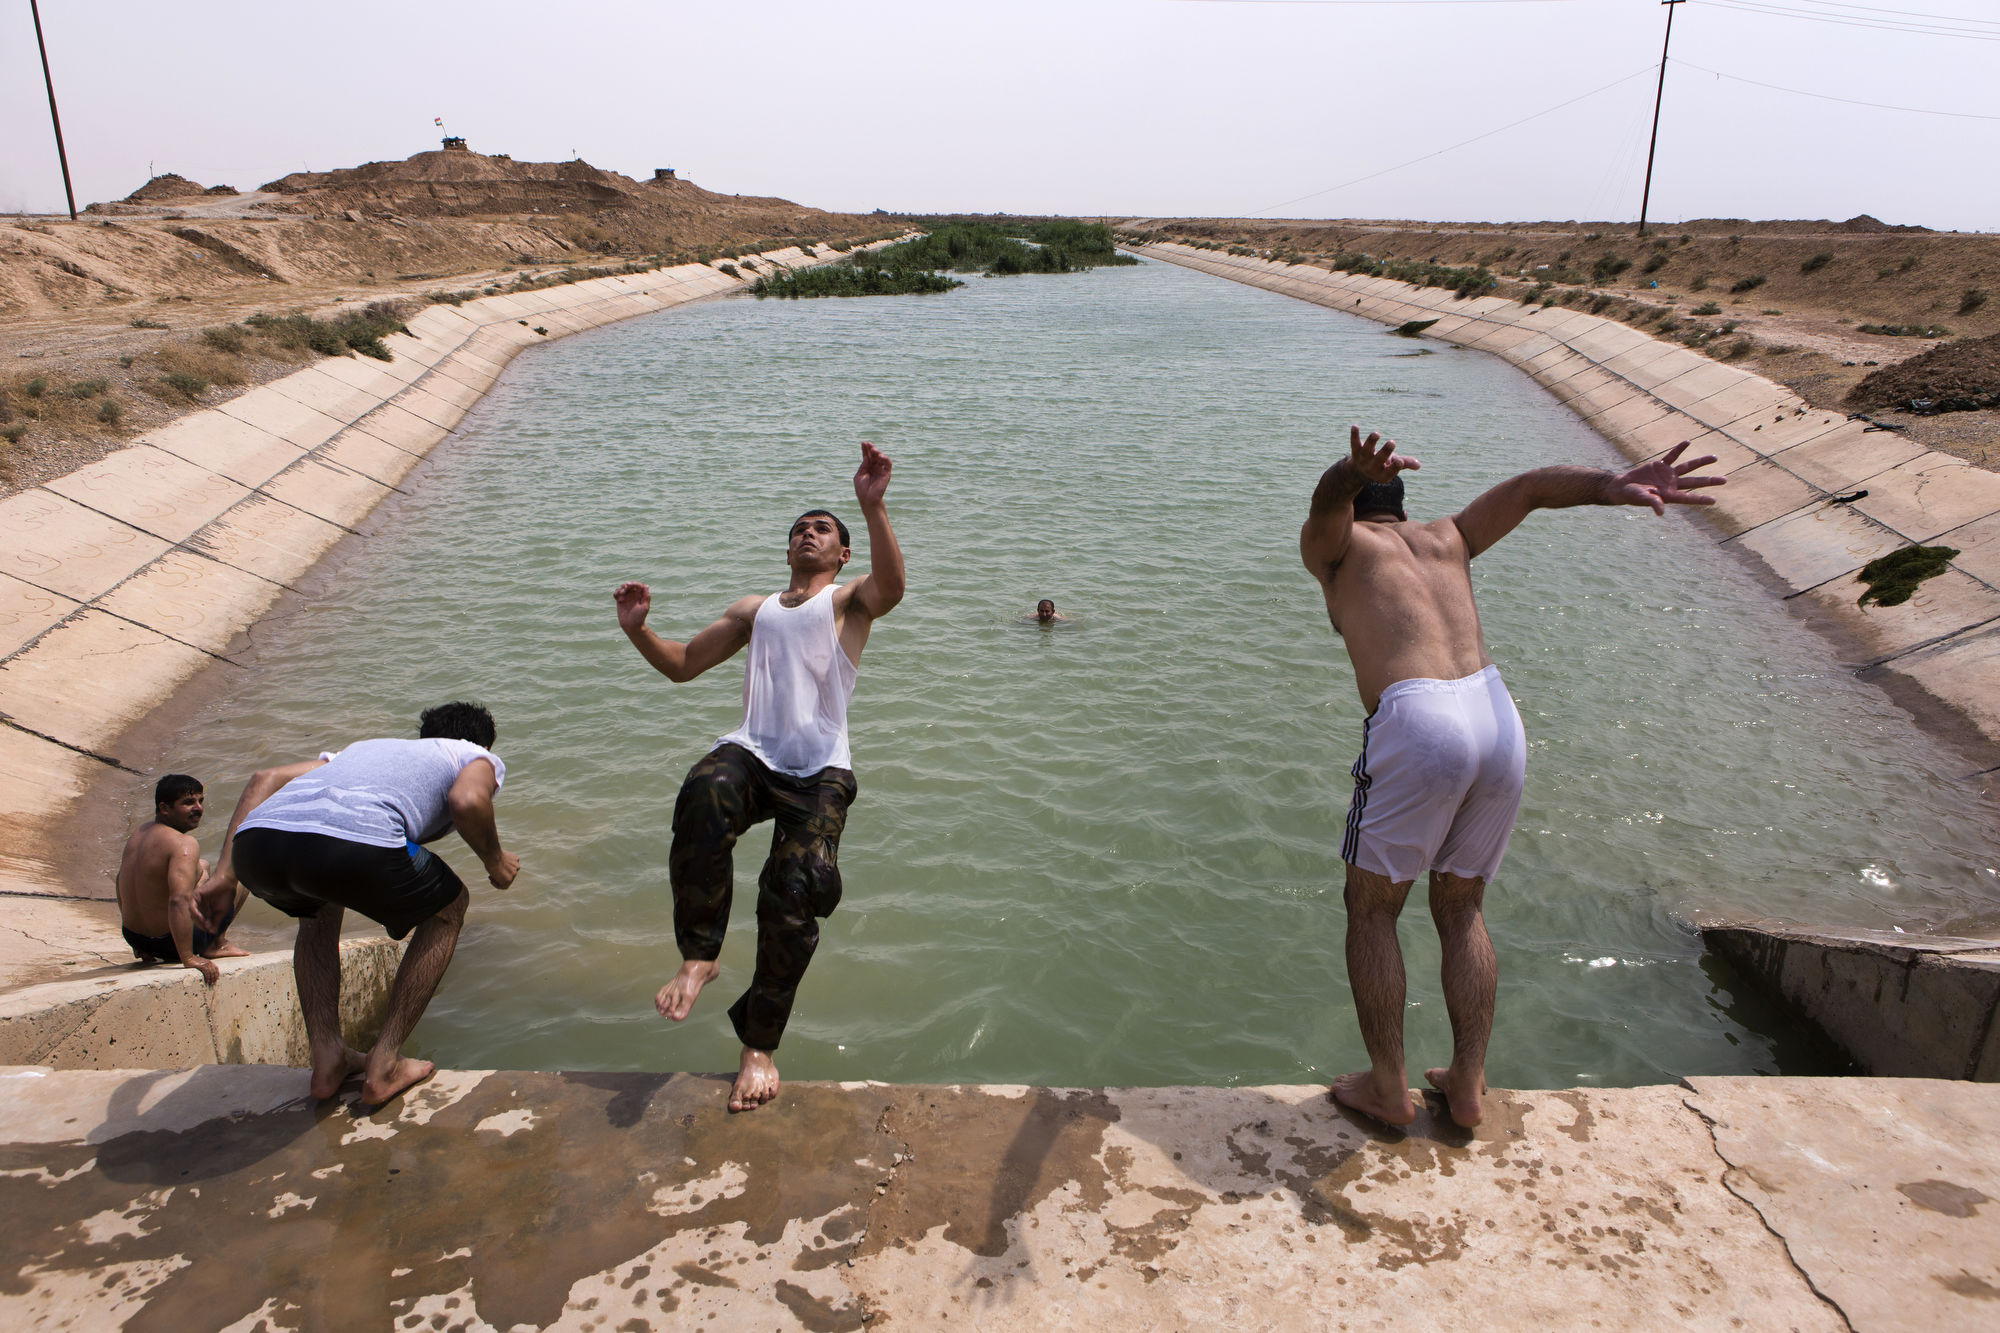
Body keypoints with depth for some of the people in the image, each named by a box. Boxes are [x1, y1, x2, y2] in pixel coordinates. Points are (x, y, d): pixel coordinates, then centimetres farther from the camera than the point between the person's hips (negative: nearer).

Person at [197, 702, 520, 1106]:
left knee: (319, 910, 39)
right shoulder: (478, 757, 27)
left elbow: (265, 778, 31)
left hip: (254, 842, 6)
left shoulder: (367, 747, 42)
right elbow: (467, 801, 2)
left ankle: (327, 1060, 31)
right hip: (354, 842, -6)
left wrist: (224, 872, 27)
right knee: (446, 909, 24)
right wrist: (495, 861, 20)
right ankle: (383, 1065, 19)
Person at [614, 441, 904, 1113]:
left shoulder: (849, 600, 16)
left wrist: (873, 508, -25)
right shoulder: (754, 610, 32)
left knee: (795, 887, -23)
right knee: (705, 795, -35)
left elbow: (891, 587, -10)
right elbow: (682, 664, 31)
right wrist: (637, 630, 10)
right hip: (752, 752, 3)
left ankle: (759, 1043, -5)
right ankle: (698, 957, -22)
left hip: (821, 769, -3)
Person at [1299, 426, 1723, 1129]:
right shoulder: (1445, 538, 29)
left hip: (1417, 721, -5)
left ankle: (1387, 1087, 21)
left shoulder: (1330, 545, 16)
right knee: (1460, 908, 22)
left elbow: (1329, 499, -6)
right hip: (1500, 716, 6)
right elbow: (1529, 487, 19)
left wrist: (1354, 474, -29)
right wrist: (1616, 488, 4)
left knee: (1371, 908, 14)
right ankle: (1467, 1084, 27)